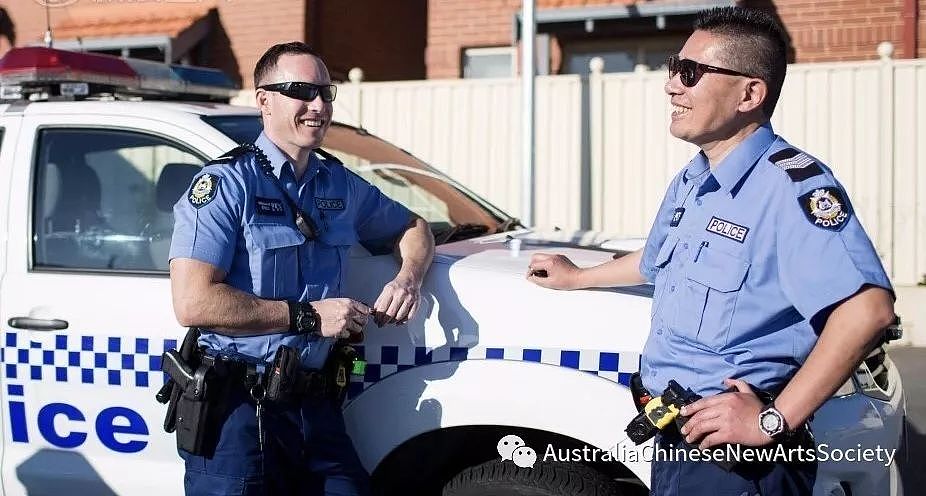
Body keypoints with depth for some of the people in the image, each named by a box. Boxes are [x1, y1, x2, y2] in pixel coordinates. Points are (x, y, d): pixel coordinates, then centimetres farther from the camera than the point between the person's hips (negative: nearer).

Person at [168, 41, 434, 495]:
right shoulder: (226, 183, -9)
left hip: (315, 405, 6)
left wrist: (409, 276, 2)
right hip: (236, 408, -6)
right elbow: (192, 302, -19)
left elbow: (412, 227, 27)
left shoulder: (340, 185, 11)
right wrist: (308, 316, -16)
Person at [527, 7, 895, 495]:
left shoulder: (789, 184, -20)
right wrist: (576, 277, 40)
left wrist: (775, 420, -28)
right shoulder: (690, 182, 11)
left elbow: (868, 307, -30)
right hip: (676, 438, 9)